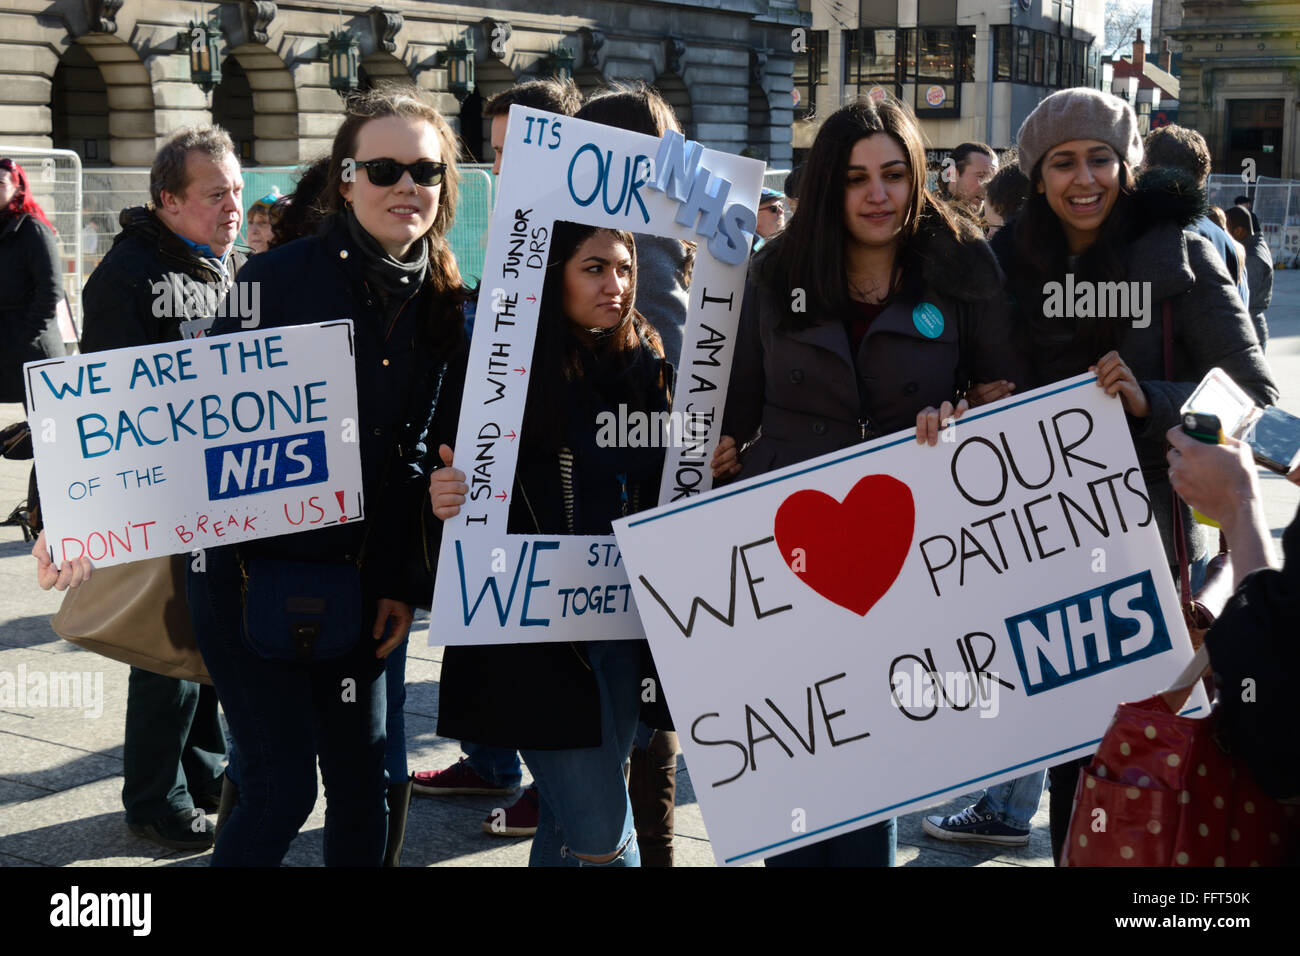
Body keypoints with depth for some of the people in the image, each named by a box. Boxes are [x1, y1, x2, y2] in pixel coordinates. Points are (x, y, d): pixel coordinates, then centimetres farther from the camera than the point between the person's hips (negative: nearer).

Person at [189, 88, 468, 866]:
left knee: (366, 780, 10)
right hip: (252, 569, -5)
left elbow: (417, 455, 9)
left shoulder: (445, 306, 5)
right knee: (282, 787, -4)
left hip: (358, 579, 5)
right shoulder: (281, 278, -10)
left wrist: (400, 582, 6)